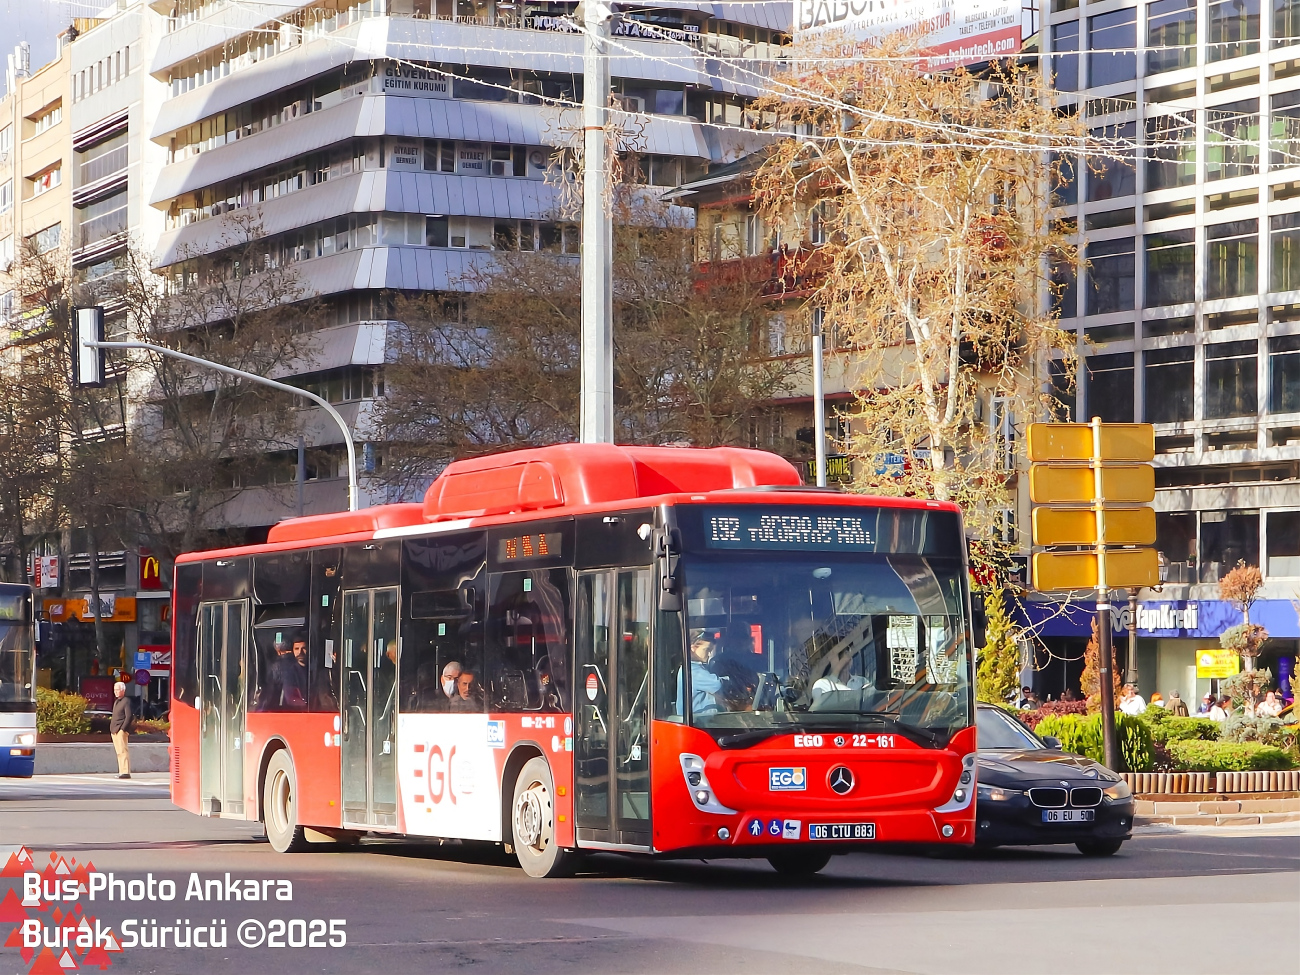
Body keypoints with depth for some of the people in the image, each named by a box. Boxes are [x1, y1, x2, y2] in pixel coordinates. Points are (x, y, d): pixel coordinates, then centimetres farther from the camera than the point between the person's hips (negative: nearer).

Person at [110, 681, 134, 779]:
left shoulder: (126, 701, -6)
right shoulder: (116, 702, 20)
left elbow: (128, 717, -12)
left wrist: (122, 729, -17)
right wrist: (112, 728, 13)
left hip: (121, 731, -9)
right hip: (114, 731, 9)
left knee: (123, 751, -13)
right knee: (119, 752, 8)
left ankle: (126, 772, -16)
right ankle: (121, 771, 9)